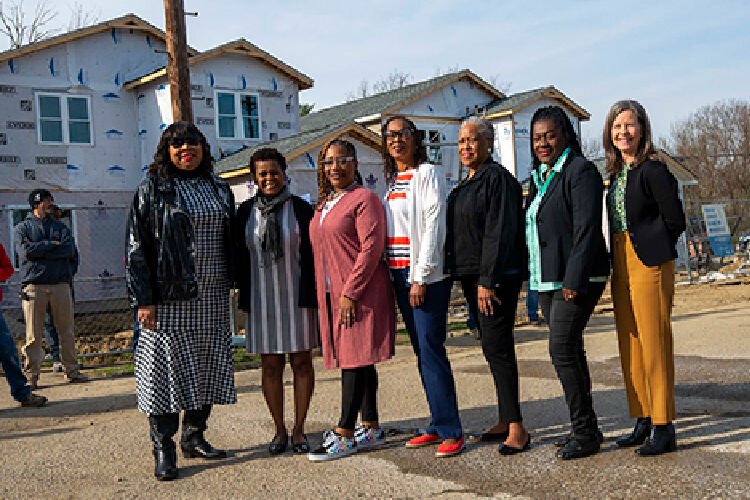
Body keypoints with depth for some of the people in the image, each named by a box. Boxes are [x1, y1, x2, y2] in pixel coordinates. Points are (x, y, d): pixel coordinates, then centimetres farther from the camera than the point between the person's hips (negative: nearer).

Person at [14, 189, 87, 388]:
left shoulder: (60, 227, 15)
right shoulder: (22, 228, 8)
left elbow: (69, 250, -3)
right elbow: (25, 251, -10)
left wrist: (38, 250, -8)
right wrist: (51, 244, -5)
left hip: (61, 284, 3)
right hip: (33, 286, -3)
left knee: (67, 331, 6)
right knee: (34, 335, -3)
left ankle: (72, 370, 14)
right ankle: (31, 376, 3)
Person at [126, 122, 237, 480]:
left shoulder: (219, 189, 13)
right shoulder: (152, 190, -1)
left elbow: (231, 241, 18)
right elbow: (136, 247, -5)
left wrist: (236, 286, 11)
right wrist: (143, 299, -12)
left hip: (212, 297, 5)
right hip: (169, 298, -5)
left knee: (207, 368, 10)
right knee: (166, 369, -3)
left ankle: (194, 437, 24)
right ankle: (163, 449, 6)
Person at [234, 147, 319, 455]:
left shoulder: (301, 208, 0)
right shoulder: (246, 211, 6)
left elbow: (312, 253, -1)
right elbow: (241, 255, 9)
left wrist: (312, 294, -7)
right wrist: (245, 295, 3)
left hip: (296, 298, -2)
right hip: (262, 300, 2)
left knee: (301, 363, 4)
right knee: (270, 366, 5)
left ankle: (299, 429, 14)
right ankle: (280, 430, 15)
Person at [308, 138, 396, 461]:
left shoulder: (364, 199, -8)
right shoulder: (323, 204, 18)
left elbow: (371, 248, -16)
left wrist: (350, 292, -20)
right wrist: (325, 295, 15)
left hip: (360, 293, -8)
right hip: (332, 295, 8)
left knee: (355, 359, -6)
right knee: (355, 360, 11)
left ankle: (344, 435, -3)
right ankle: (371, 429, 19)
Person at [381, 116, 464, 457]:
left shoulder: (428, 174, -5)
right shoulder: (392, 182, 18)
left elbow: (433, 224, -12)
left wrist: (421, 277, -17)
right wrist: (397, 275, 10)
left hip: (426, 275, -7)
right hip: (400, 275, 8)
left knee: (431, 350, -10)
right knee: (421, 352, 9)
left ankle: (451, 431, -4)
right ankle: (438, 425, 15)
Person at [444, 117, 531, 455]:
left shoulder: (497, 178, -10)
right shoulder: (465, 185, 18)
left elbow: (499, 233, -17)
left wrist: (487, 280, -21)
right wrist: (469, 280, 16)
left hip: (495, 278, -9)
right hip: (472, 278, 9)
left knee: (497, 348, -10)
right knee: (493, 349, 11)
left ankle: (517, 428, -6)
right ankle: (506, 421, 18)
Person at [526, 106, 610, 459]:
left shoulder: (580, 171, -10)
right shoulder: (540, 177, 18)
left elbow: (586, 229, -18)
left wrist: (574, 280, -22)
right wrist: (536, 280, 16)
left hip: (576, 280, -9)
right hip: (548, 281, 9)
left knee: (562, 350, -11)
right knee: (569, 351, 11)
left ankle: (585, 433, -2)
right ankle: (583, 428, 19)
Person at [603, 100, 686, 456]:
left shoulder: (653, 170, -10)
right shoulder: (616, 173, 14)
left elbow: (675, 220, -10)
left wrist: (651, 252, -4)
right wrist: (618, 260, 10)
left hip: (648, 265, -8)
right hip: (621, 266, 8)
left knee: (653, 344, -5)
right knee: (630, 346, 11)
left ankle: (663, 429, 2)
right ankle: (643, 423, 21)